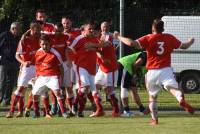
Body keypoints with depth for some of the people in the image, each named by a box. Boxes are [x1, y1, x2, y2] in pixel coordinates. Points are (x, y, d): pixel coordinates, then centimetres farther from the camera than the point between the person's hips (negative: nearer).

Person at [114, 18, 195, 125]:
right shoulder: (170, 38, 7)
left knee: (152, 96, 18)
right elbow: (184, 46, 19)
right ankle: (181, 99, -50)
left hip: (152, 72, 0)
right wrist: (190, 42, 41)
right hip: (166, 70, 0)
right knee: (173, 87, -17)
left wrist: (119, 37, 4)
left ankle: (154, 119, 17)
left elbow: (131, 43, -11)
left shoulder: (148, 39, 0)